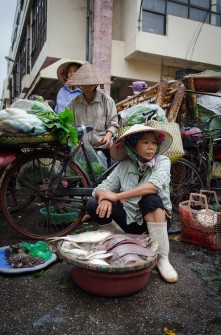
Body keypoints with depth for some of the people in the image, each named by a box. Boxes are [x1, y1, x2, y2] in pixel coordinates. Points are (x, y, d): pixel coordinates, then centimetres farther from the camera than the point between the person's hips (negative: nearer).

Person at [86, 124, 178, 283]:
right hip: (131, 220, 3)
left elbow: (154, 186, -31)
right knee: (93, 204, -15)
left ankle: (163, 258, -22)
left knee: (150, 198, -35)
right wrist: (104, 198, -30)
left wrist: (117, 196, -30)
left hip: (158, 218, -2)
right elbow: (101, 188, -5)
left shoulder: (162, 161, -12)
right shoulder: (123, 167, -4)